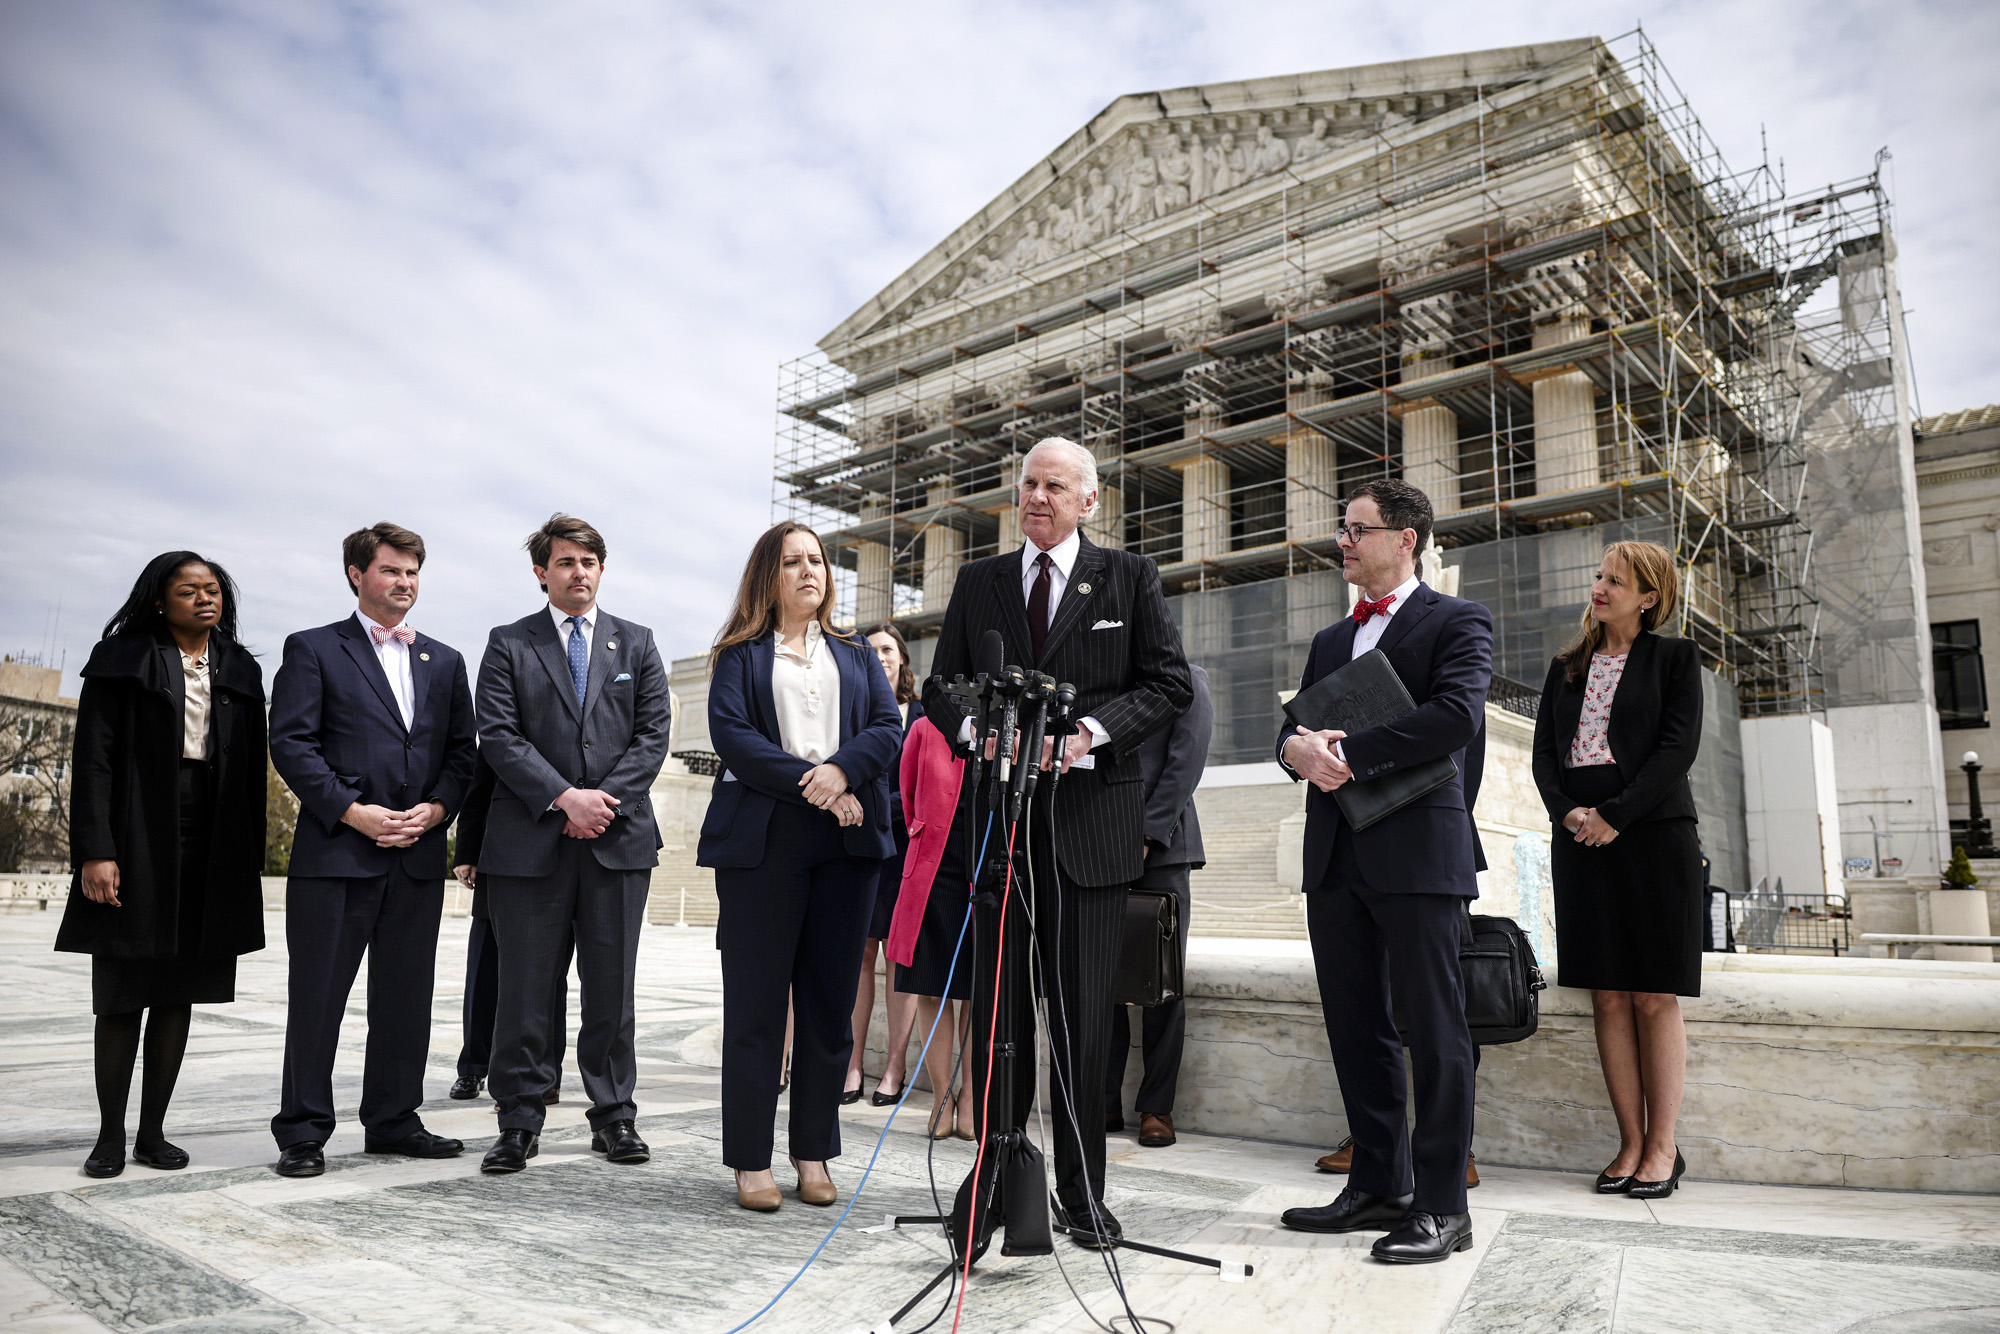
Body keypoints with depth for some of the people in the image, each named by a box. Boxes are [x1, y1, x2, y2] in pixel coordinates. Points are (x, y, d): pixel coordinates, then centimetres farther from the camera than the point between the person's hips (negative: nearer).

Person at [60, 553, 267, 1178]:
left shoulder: (240, 670, 13)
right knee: (123, 992, 1)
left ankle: (153, 1130, 16)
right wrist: (95, 851, -14)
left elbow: (252, 767, 11)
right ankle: (111, 1135, 12)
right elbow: (93, 758, -5)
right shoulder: (122, 660, 2)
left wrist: (249, 858, 6)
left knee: (180, 991, 7)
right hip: (138, 841, -3)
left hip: (212, 848, 3)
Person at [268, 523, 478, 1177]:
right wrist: (353, 812, -13)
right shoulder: (313, 649, 4)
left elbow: (462, 750, 12)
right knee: (317, 995, 1)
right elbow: (291, 744, -5)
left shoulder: (444, 661, 17)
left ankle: (393, 1120, 21)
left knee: (407, 996, 9)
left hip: (419, 856, 4)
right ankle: (303, 1131, 12)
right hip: (335, 852, -4)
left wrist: (435, 809, -5)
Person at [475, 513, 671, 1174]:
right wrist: (565, 797, -14)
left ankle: (614, 1115, 17)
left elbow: (653, 734, 4)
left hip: (618, 837, 1)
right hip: (531, 841, -1)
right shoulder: (508, 644, 7)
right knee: (527, 989, 4)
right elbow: (499, 736, -3)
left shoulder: (636, 643, 12)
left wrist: (606, 799, -9)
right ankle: (520, 1122, 15)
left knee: (611, 988, 7)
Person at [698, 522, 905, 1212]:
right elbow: (730, 733, -5)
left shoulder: (857, 655, 20)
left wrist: (841, 771, -13)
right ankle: (751, 1159, 9)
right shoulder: (740, 655, 11)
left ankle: (814, 1153, 16)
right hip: (762, 838, -3)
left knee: (831, 1003, 5)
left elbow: (889, 727, 7)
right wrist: (809, 783, -15)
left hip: (847, 841, 3)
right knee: (755, 1005, -1)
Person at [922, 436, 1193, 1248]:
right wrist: (977, 730, -8)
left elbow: (1170, 684, 2)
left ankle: (1082, 1195, 15)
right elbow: (940, 687, 13)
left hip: (1091, 815, -2)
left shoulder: (1129, 578, 6)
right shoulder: (978, 582, 14)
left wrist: (1088, 733, -12)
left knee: (1084, 1013, 3)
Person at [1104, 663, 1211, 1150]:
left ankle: (1157, 1108, 10)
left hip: (1161, 847, -2)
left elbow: (1184, 765, -4)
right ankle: (1106, 1101, 11)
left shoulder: (1187, 680, 5)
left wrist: (1146, 835, -11)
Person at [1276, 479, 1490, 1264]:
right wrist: (1297, 747, -7)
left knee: (1434, 1030, -1)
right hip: (1337, 854, 7)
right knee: (1356, 1029, 11)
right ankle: (1378, 1186, 23)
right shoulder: (1329, 641, 22)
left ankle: (1441, 1205, 8)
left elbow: (1455, 715, -16)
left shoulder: (1456, 622, 1)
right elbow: (1295, 730, 18)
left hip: (1417, 852, -7)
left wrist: (1348, 755, -15)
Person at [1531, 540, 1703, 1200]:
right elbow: (1545, 750, 11)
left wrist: (1615, 816, -14)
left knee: (1655, 998, -1)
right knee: (1608, 997, 4)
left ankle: (1663, 1147, 9)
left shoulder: (1674, 657, 4)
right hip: (1580, 840, 4)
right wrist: (1566, 811, -7)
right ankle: (1631, 1142, 11)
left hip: (1653, 834, -4)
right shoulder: (1566, 667, 16)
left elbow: (1678, 746, -7)